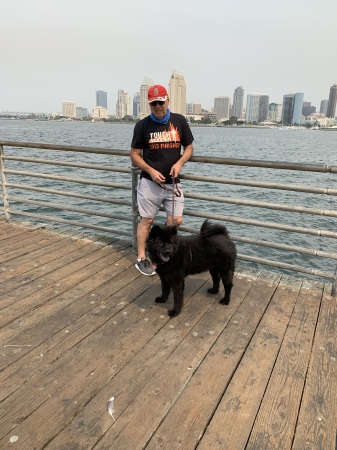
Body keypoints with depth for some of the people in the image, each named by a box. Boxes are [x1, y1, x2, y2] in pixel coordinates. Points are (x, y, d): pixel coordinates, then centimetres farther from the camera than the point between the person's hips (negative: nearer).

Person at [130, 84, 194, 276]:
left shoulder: (179, 121, 1)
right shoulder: (143, 125, -4)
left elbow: (189, 147, 8)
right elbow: (135, 155, 1)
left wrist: (180, 163, -11)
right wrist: (150, 170, -14)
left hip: (173, 181, 2)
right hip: (150, 181, -2)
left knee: (176, 220, -1)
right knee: (147, 220, 4)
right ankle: (141, 258, 17)